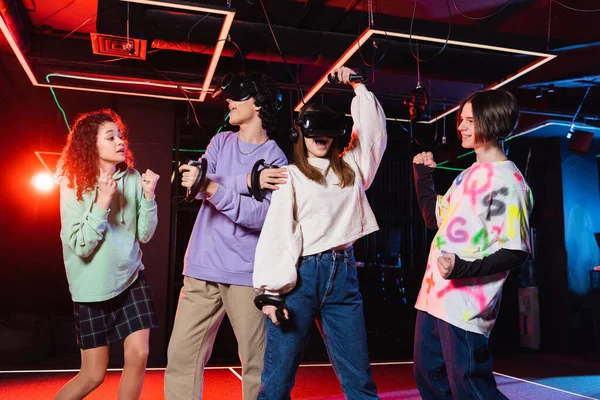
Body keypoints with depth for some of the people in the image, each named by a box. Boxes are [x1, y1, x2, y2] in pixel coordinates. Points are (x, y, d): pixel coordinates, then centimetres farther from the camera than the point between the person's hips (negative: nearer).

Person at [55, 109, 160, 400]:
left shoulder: (132, 179, -5)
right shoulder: (74, 185, -12)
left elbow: (145, 235, -6)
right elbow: (80, 247, -19)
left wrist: (148, 196, -18)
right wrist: (102, 203, -26)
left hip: (131, 278, 3)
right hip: (93, 287, -3)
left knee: (138, 356, -4)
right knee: (93, 375, 5)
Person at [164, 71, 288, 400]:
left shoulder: (275, 159, -1)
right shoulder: (221, 142, 13)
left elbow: (261, 216, -14)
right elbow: (198, 186, -2)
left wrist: (212, 187, -21)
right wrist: (248, 181, -12)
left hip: (246, 274, -4)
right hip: (202, 269, 4)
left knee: (256, 363, 2)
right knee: (181, 356, 3)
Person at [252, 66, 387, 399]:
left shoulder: (350, 169, 17)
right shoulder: (290, 175, 4)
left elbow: (373, 131, 20)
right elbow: (276, 232, -4)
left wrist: (357, 87, 18)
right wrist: (271, 291, -12)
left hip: (343, 274, 4)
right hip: (300, 276, -3)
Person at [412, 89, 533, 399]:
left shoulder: (507, 181, -12)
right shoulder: (467, 175, 15)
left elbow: (515, 252, -15)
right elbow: (434, 218, 23)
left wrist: (464, 268, -27)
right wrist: (423, 173, 21)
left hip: (465, 307, -9)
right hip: (434, 296, 9)